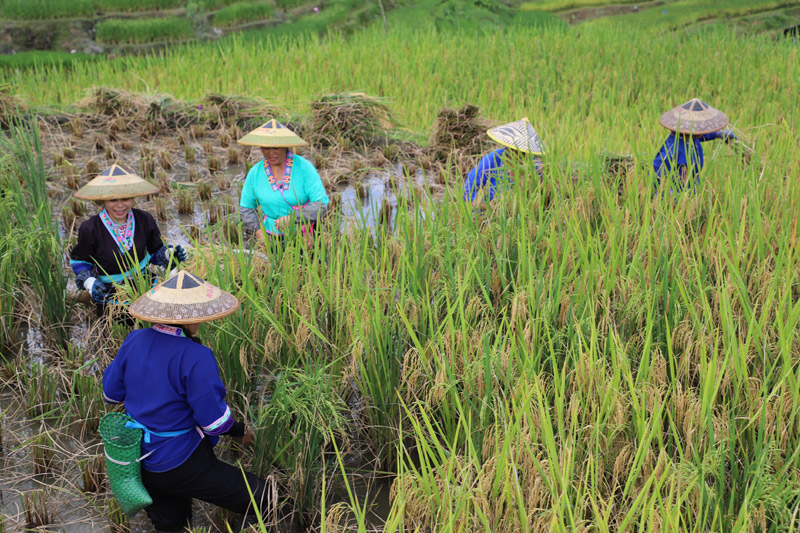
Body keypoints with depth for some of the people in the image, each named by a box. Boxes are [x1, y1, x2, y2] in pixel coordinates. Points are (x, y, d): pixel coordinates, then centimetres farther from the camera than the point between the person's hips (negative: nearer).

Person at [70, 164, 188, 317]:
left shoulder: (144, 220, -7)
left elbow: (155, 252, 8)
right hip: (110, 295, -2)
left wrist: (169, 254, -14)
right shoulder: (90, 229, -15)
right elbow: (79, 261, 1)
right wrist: (89, 282, -16)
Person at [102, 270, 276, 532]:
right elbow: (214, 419, -20)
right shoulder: (194, 357, -26)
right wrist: (239, 430, 0)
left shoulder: (134, 341, -6)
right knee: (260, 498, 3)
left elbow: (110, 392, 6)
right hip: (178, 465, -8)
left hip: (140, 461, 8)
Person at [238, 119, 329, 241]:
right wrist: (258, 231, -5)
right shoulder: (255, 174, 0)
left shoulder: (304, 167, -9)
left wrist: (292, 218, -23)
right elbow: (246, 207, 12)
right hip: (272, 236, 2)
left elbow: (321, 205, -11)